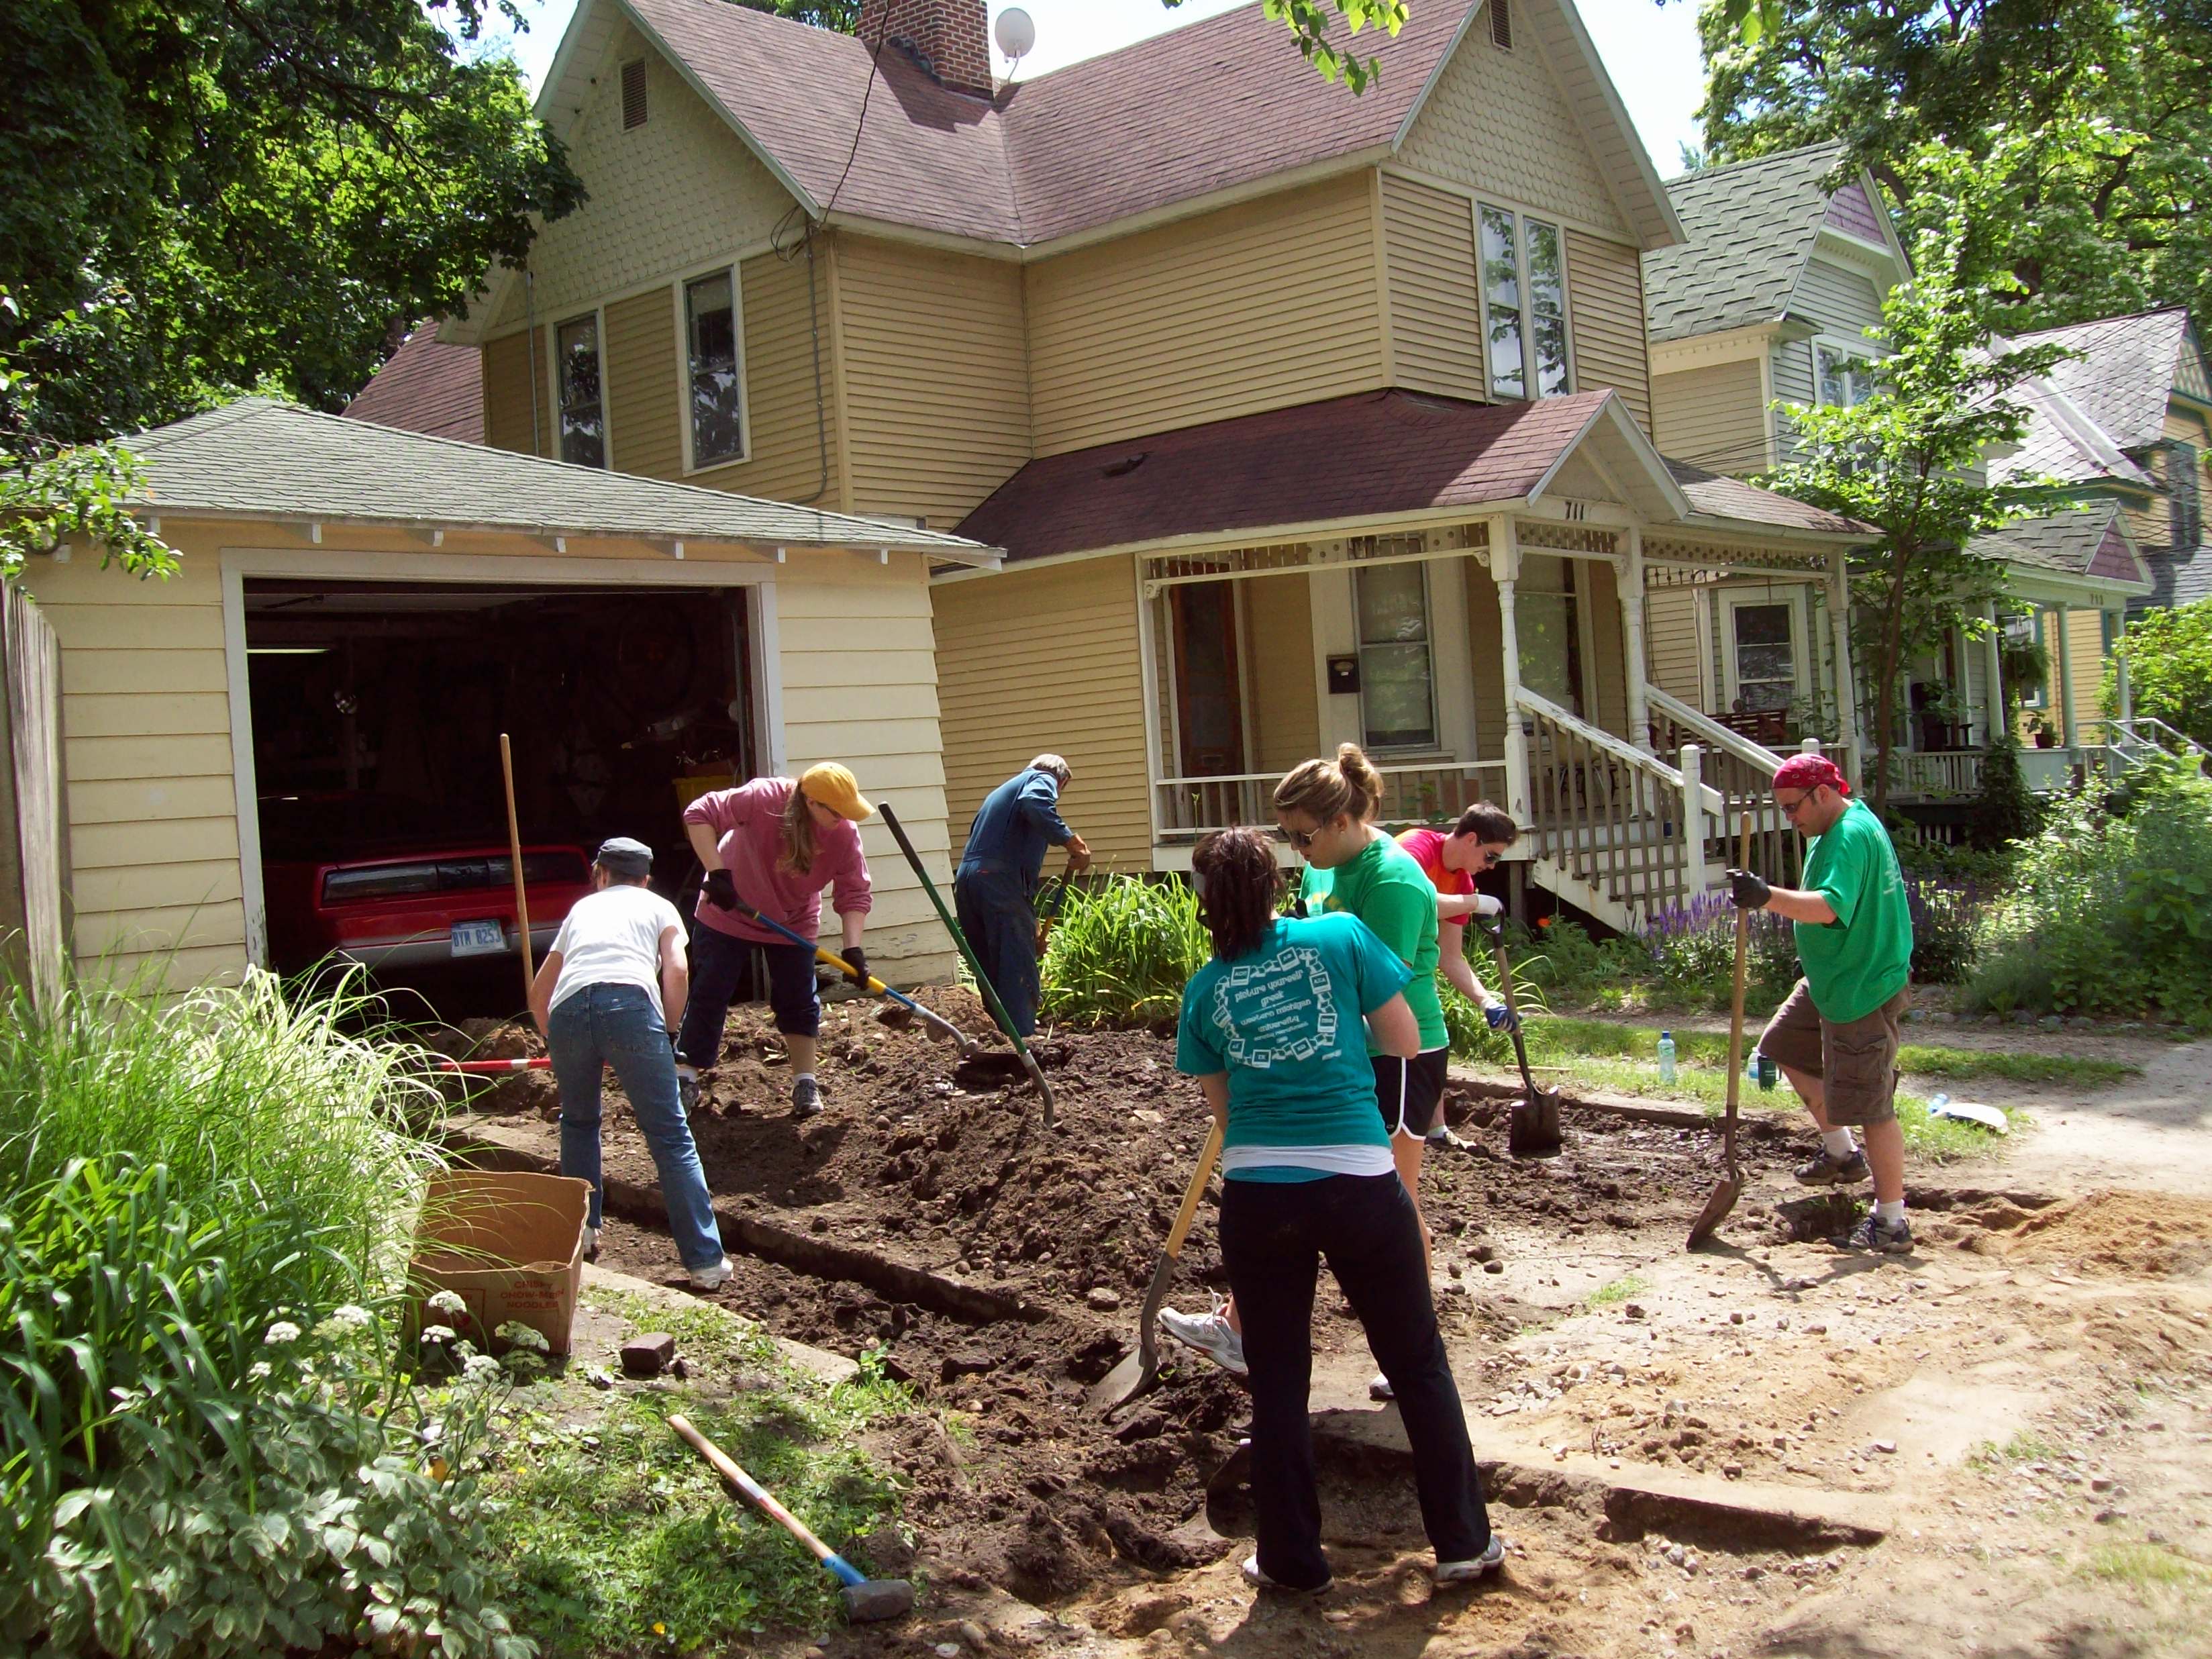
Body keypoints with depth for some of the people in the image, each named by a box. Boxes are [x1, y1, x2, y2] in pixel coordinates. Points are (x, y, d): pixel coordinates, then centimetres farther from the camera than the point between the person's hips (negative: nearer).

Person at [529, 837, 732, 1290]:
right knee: (671, 1137, 1)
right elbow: (676, 971, 8)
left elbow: (538, 994, 40)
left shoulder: (582, 908, 36)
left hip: (567, 1011, 3)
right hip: (631, 1004, -2)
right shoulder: (658, 907, 28)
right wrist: (665, 1035, 19)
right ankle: (706, 1262, -3)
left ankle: (581, 1230, 29)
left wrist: (558, 1043, 53)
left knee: (578, 1123, 29)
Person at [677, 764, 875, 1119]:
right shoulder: (762, 799, -31)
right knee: (708, 996, 1)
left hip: (793, 924, 3)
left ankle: (805, 1083, 13)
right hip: (729, 915, -3)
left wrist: (853, 947, -28)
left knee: (799, 1003, 3)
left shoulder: (845, 833, -21)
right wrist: (717, 872, -33)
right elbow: (699, 814, -26)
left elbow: (855, 893, -16)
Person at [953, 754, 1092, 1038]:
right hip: (1001, 880, -8)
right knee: (1019, 972, -10)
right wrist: (1073, 842, -17)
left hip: (965, 879, 8)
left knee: (991, 972, 15)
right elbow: (1034, 806, -18)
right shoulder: (1043, 780, 10)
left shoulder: (1001, 790, 35)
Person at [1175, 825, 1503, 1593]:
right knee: (1418, 1364, 15)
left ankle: (1291, 1560, 24)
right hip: (1358, 1182, -1)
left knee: (1277, 1383, 14)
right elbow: (1407, 1046, 4)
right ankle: (1463, 1541, 25)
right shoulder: (1344, 935, -1)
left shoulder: (1205, 989, 6)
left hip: (1255, 1192, 2)